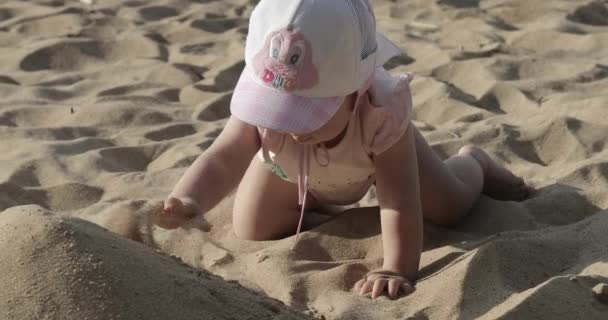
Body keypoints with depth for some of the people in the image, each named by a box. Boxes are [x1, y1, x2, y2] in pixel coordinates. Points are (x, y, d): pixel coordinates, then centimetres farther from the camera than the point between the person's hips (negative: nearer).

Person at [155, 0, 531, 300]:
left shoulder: (383, 114, -49)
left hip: (375, 149, -1)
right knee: (252, 233, -3)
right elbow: (223, 159, -51)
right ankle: (314, 200, 31)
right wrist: (188, 201, -71)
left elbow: (401, 203, -45)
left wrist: (398, 270, -52)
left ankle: (474, 162, 43)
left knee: (451, 206, 4)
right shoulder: (262, 98, -45)